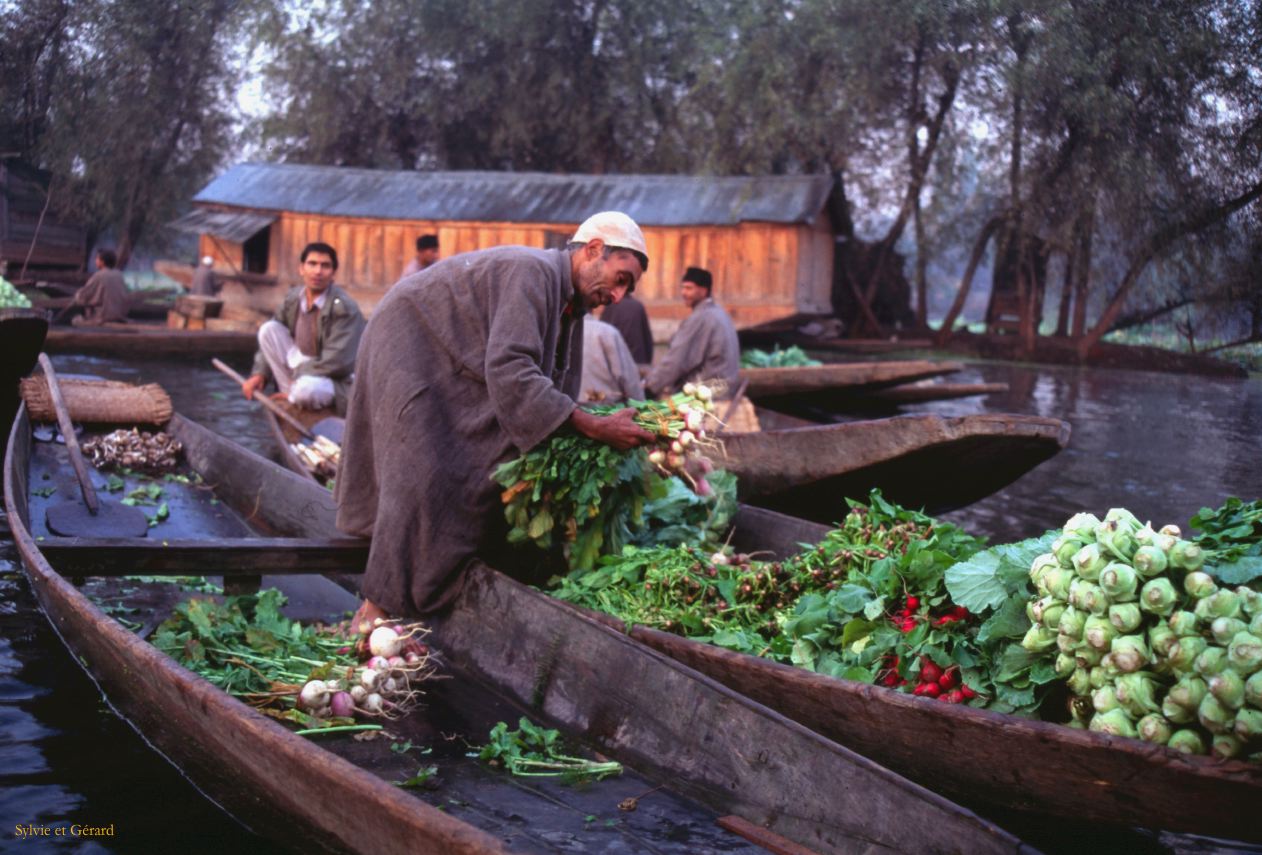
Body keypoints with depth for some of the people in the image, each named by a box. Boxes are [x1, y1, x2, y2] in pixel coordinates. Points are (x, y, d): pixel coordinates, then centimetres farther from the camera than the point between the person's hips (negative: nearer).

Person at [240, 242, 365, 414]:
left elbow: (337, 362, -24)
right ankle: (291, 395, -6)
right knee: (269, 329, -8)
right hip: (301, 367, 6)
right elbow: (271, 339, 9)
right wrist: (259, 374, -6)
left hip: (332, 379, -6)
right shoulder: (293, 298, -1)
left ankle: (292, 395, 0)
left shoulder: (344, 308, -20)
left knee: (305, 389, -39)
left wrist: (296, 382, -19)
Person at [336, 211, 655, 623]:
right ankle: (376, 607, -10)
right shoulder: (531, 271, -26)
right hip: (408, 345, -10)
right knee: (421, 479, -17)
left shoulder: (569, 305, 4)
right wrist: (594, 427, -36)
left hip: (449, 371, 10)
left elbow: (551, 391, 6)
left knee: (478, 476, 5)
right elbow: (508, 371, -35)